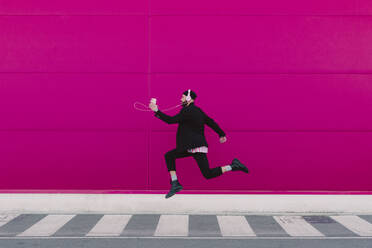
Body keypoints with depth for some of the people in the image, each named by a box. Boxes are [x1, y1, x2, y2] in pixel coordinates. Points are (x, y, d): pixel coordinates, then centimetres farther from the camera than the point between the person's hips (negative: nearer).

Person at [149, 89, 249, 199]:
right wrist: (222, 134, 20)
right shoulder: (197, 110, 14)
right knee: (169, 156, 9)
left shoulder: (188, 111, -14)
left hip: (197, 146, -10)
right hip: (190, 146, 10)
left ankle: (233, 166, -6)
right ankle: (175, 184, 4)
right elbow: (211, 122, 16)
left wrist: (157, 111, -12)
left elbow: (171, 120, -18)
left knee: (208, 174, -10)